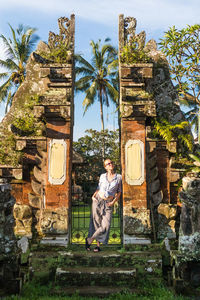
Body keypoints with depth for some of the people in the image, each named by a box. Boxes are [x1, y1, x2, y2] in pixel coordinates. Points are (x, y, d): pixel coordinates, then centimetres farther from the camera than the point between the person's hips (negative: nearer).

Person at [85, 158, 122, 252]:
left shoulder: (119, 177, 0)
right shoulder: (102, 176, 3)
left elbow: (119, 192, 5)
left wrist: (114, 202, -7)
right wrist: (94, 195, -4)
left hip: (108, 204, 0)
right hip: (98, 201, 1)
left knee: (105, 225, -11)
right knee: (96, 222, 0)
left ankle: (89, 239, 8)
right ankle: (98, 245, 17)